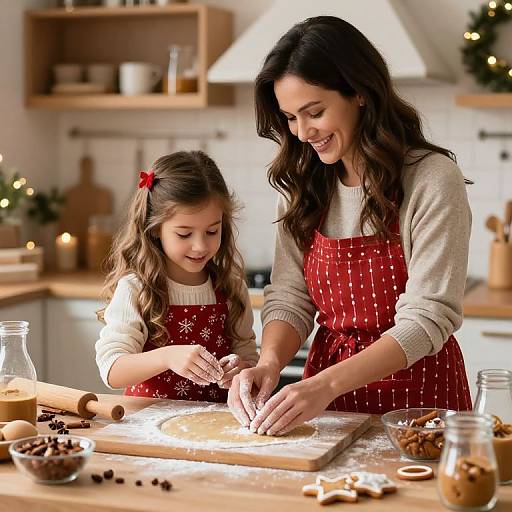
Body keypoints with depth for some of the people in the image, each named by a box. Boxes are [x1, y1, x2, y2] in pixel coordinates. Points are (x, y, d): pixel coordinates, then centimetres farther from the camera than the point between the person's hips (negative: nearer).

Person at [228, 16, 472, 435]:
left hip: (416, 392, -4)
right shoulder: (302, 184, 3)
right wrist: (270, 363, -19)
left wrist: (326, 384, -29)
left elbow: (428, 318, -19)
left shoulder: (432, 180, -14)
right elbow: (289, 298, 2)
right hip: (325, 391, 4)